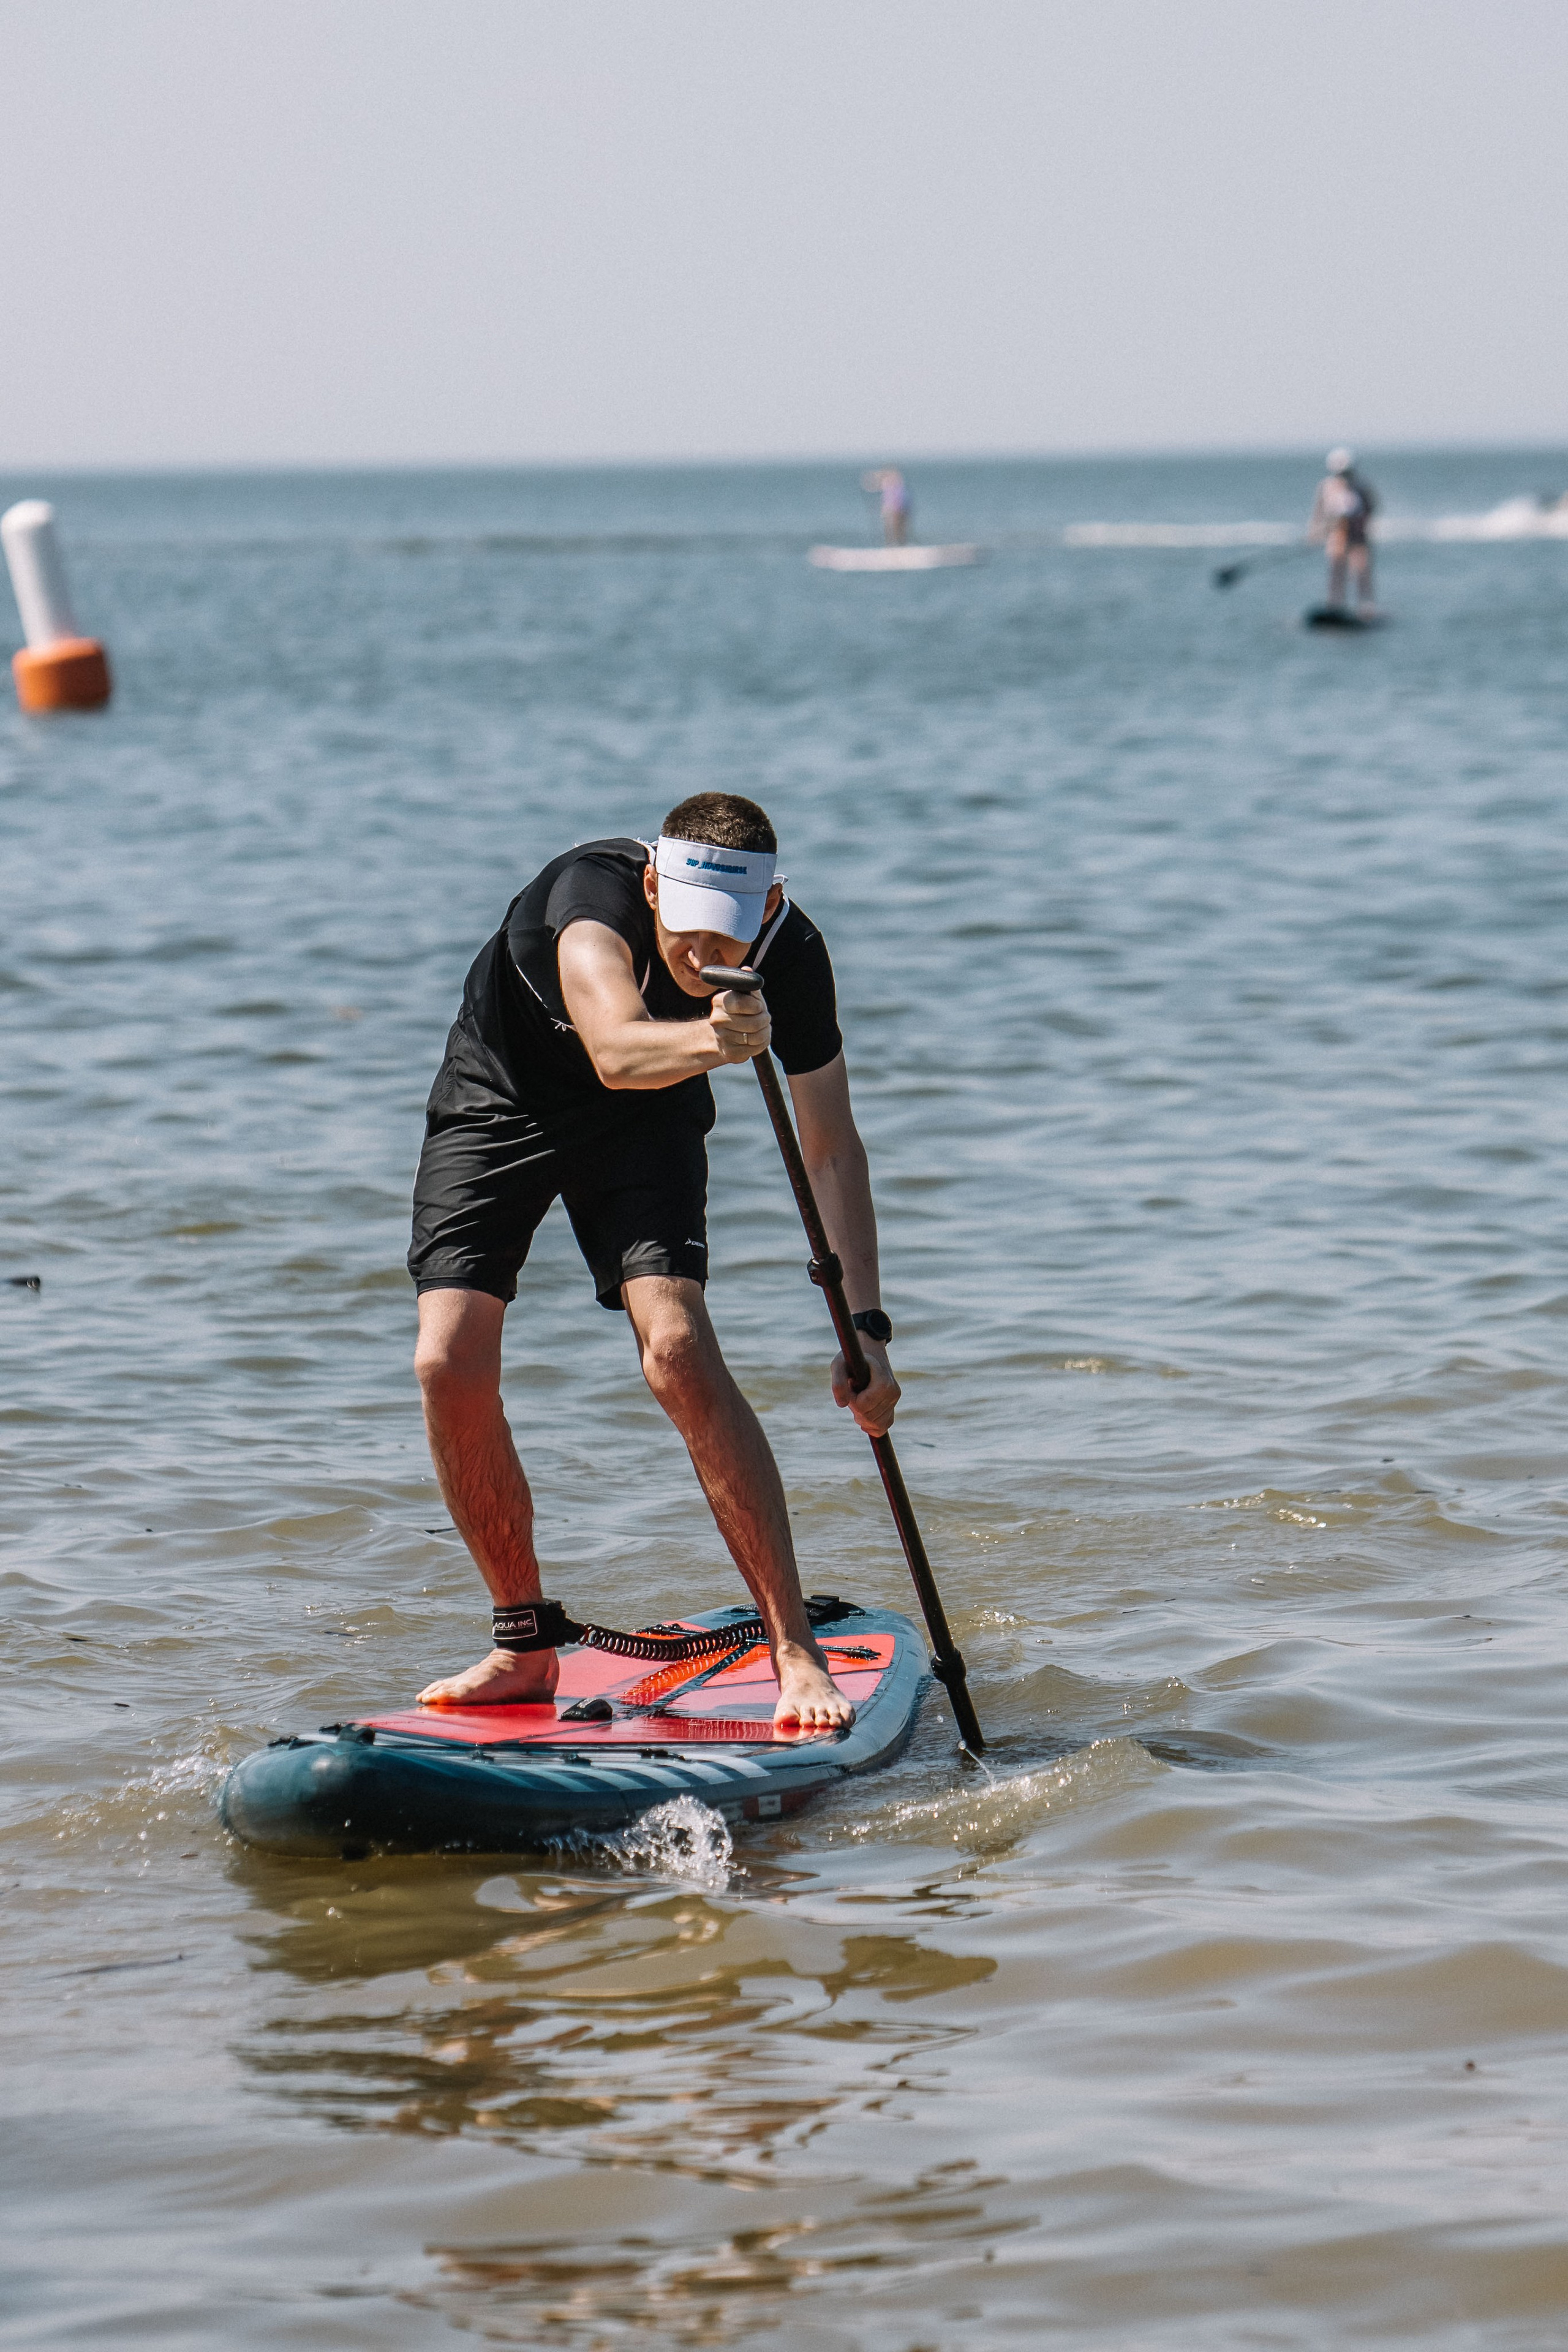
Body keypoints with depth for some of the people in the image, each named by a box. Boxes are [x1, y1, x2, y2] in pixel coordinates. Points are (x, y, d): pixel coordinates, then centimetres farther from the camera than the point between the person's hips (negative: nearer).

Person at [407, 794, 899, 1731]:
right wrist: (706, 1042, -77)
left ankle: (797, 1651, -18)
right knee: (450, 1365, -16)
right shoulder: (593, 892, -37)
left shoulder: (791, 955, -25)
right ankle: (524, 1648, 2)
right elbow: (616, 1050, -55)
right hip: (500, 1097, -1)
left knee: (678, 1350, -22)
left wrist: (865, 1324, -27)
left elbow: (832, 1145, -19)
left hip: (646, 1123, 1)